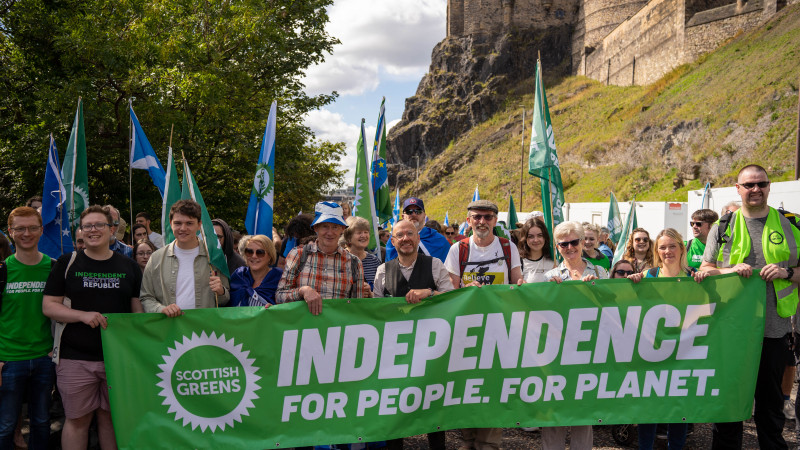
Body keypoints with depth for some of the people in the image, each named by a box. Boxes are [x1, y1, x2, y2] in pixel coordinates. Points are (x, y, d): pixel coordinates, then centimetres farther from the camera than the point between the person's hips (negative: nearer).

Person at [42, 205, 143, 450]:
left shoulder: (129, 266, 8)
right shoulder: (67, 263, 4)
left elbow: (138, 310, 10)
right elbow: (48, 306, 1)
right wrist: (83, 315, -16)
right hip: (75, 358, -1)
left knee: (112, 418, 11)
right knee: (77, 420, 6)